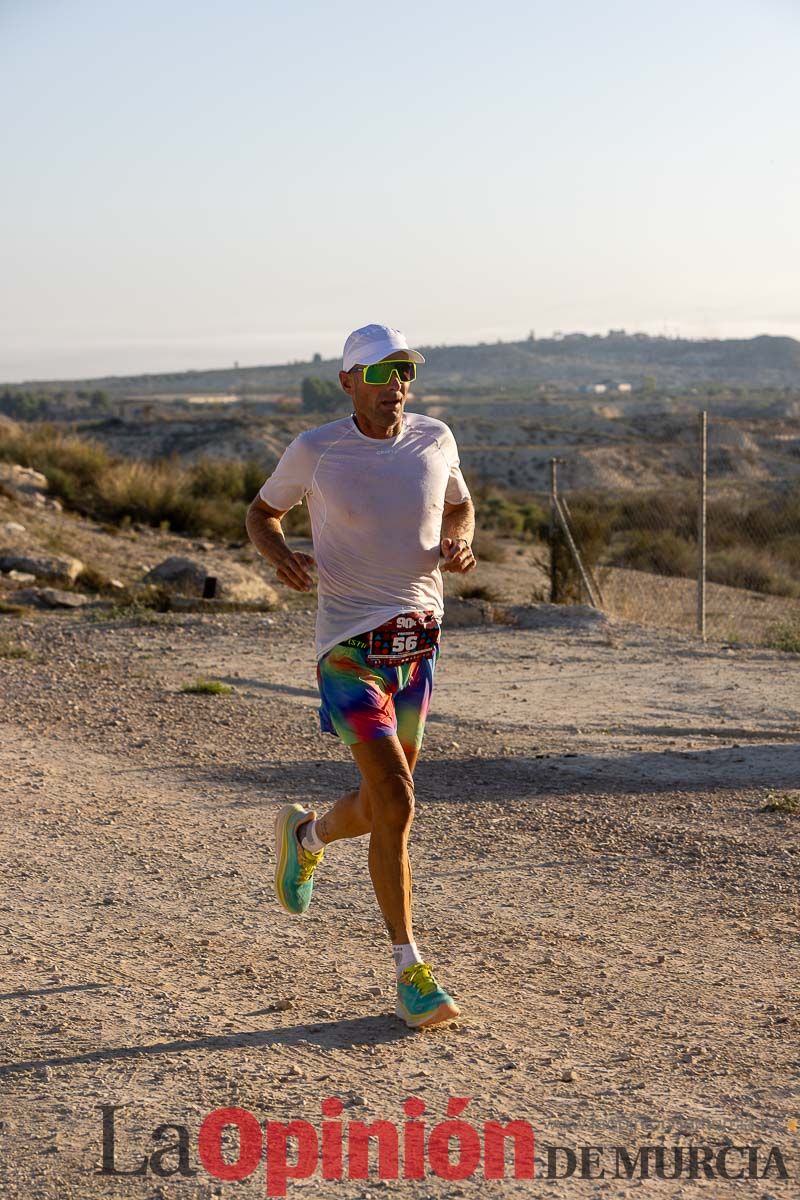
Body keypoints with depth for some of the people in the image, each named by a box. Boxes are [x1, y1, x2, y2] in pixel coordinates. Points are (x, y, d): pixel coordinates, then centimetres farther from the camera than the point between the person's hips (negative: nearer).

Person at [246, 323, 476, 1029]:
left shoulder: (435, 439, 3)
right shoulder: (316, 451, -6)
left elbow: (458, 504, 21)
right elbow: (263, 510, 9)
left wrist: (459, 542, -2)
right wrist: (280, 555, -13)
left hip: (418, 644, 5)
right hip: (350, 647, -5)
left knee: (382, 806, 15)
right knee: (396, 804, -14)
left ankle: (305, 835, 49)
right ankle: (410, 969, -3)